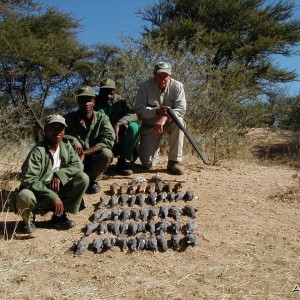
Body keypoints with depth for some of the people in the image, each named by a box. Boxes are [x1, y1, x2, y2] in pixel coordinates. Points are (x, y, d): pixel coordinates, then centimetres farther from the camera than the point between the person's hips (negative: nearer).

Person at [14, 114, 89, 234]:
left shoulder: (67, 147, -1)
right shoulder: (38, 151, -20)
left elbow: (78, 165, -5)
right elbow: (29, 180, -27)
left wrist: (60, 174, -21)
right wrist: (52, 196, -32)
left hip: (59, 191, 5)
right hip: (39, 193, -5)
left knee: (83, 178, -15)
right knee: (24, 197, -39)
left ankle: (60, 215, 1)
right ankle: (28, 218, 1)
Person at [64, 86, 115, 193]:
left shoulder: (102, 118, -7)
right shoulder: (70, 118, -4)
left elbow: (108, 140, -19)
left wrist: (84, 153, -26)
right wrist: (73, 140, -29)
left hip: (93, 160, 0)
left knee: (106, 153, -31)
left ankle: (90, 179, -3)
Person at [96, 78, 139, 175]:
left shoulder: (119, 101, -5)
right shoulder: (95, 103, -7)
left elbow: (133, 114, -20)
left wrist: (118, 123, -35)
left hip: (119, 140, 2)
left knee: (133, 126, -25)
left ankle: (124, 161, -15)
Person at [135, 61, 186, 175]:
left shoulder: (177, 86, -13)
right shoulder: (144, 87, -14)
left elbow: (181, 110, -19)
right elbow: (139, 110, -18)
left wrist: (165, 118, -36)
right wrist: (157, 111, -36)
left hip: (169, 122, 1)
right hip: (150, 125, -1)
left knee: (178, 121, -37)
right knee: (147, 163, -12)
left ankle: (174, 161, -23)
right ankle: (155, 152, 30)